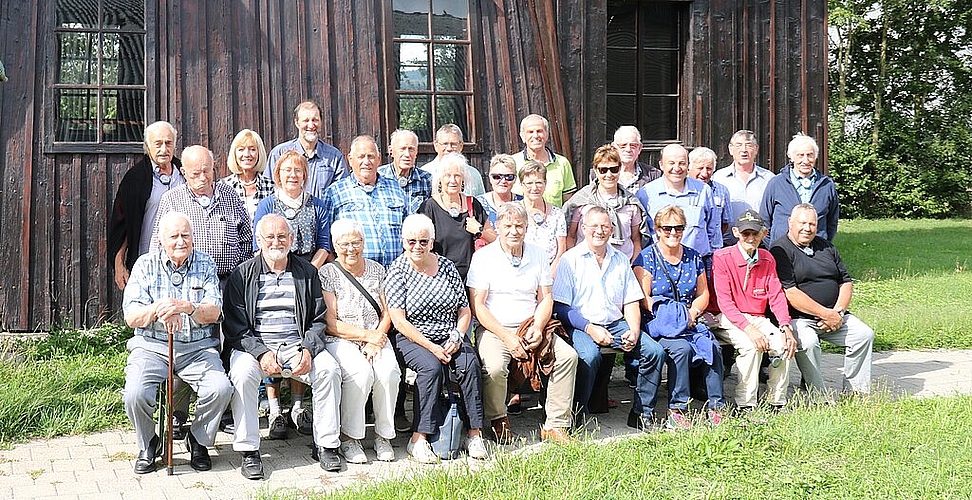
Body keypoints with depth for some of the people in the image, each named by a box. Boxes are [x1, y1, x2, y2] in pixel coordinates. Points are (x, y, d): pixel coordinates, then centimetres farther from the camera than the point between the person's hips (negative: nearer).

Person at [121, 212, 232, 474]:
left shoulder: (205, 265, 7)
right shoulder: (146, 265, 5)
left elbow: (213, 313, -4)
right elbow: (131, 317, -2)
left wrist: (186, 307, -24)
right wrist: (157, 309, -22)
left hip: (198, 347, 0)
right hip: (152, 346, 0)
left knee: (221, 389, -26)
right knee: (135, 393, -27)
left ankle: (198, 441, 4)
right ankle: (148, 445, 5)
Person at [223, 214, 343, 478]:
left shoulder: (307, 273, 12)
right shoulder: (242, 275, 6)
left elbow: (318, 320, 10)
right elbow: (235, 325, -1)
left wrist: (308, 350, -10)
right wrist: (261, 353, -17)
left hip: (297, 345, 1)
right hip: (254, 345, -1)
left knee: (329, 368, -25)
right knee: (243, 373, -33)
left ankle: (326, 444, -13)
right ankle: (249, 451, -22)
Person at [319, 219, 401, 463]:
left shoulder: (377, 270, 13)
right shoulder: (327, 274, 0)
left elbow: (387, 313, 11)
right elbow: (330, 323, -6)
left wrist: (377, 338, -8)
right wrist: (367, 335, -13)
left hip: (377, 338, 4)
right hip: (340, 341, -3)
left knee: (389, 372, -27)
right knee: (361, 373, -32)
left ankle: (384, 436, -11)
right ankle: (349, 438, -17)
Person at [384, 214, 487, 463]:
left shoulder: (447, 267, 10)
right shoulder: (398, 271, -2)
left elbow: (464, 310, 13)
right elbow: (399, 321, -9)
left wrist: (457, 336, -7)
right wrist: (431, 347, -17)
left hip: (451, 337, 4)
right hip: (413, 338, -4)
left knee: (470, 364, -24)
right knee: (431, 367, -32)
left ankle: (475, 433, -17)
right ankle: (418, 439, -25)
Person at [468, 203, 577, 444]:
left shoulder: (538, 255, 12)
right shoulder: (483, 257, -2)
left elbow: (546, 298, 12)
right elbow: (477, 306, -7)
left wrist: (537, 328, -8)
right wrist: (507, 337, -16)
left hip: (531, 328, 4)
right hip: (493, 330, -4)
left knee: (568, 355, -19)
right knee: (495, 367, -33)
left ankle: (555, 425, -11)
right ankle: (498, 420, -3)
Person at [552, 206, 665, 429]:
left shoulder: (621, 260, 17)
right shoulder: (570, 260, 2)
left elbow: (631, 302, 14)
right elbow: (561, 307, -5)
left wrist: (634, 330, -6)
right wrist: (589, 328, -17)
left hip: (616, 324, 5)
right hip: (582, 325, -5)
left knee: (655, 351, -17)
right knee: (589, 355, -36)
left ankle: (642, 414, -4)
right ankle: (578, 416, -18)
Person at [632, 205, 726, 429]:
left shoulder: (693, 258, 16)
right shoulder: (647, 258, 2)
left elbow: (703, 294, 18)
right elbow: (644, 299, -5)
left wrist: (693, 312, -3)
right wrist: (666, 316, -16)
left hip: (690, 323, 4)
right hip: (659, 324, -4)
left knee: (713, 347, -25)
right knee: (681, 347, -33)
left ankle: (716, 407, -18)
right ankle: (676, 410, -26)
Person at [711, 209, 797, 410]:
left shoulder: (767, 258, 9)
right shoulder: (722, 258, -9)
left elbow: (776, 296, 3)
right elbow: (724, 302, -16)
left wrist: (785, 326, -15)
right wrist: (748, 328, -28)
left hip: (758, 319, 5)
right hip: (727, 320, -5)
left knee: (784, 344, -21)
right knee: (751, 345, -32)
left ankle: (777, 403, -5)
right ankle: (745, 406, -22)